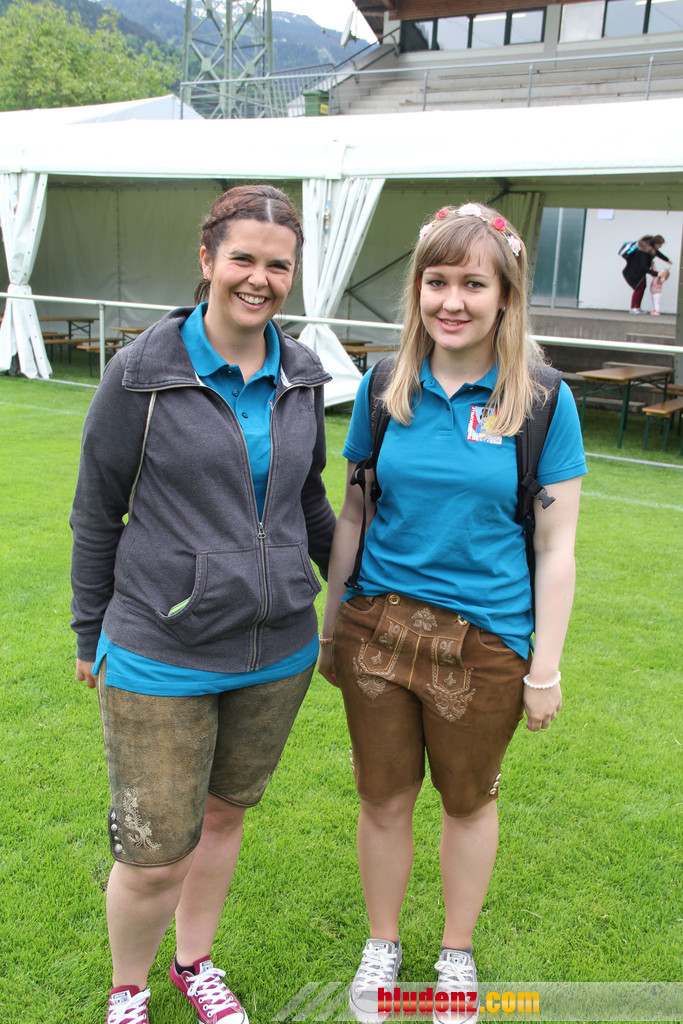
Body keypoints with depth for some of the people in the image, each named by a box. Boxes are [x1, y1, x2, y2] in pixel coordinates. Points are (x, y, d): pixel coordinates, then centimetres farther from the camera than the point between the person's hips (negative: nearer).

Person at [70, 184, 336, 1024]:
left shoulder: (301, 377, 2)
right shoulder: (143, 373, -11)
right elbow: (96, 513, -2)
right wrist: (90, 635, 3)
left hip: (277, 652, 4)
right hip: (160, 656, -4)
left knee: (223, 812, 21)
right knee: (157, 853, 3)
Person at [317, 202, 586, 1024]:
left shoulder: (542, 402, -8)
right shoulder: (385, 388, -1)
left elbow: (556, 546, -5)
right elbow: (353, 512, 6)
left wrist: (546, 667, -4)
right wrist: (330, 623, 9)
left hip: (485, 639, -2)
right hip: (379, 625, 2)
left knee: (468, 800, 17)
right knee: (383, 798, 15)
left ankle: (457, 955, 43)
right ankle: (381, 946, 41)